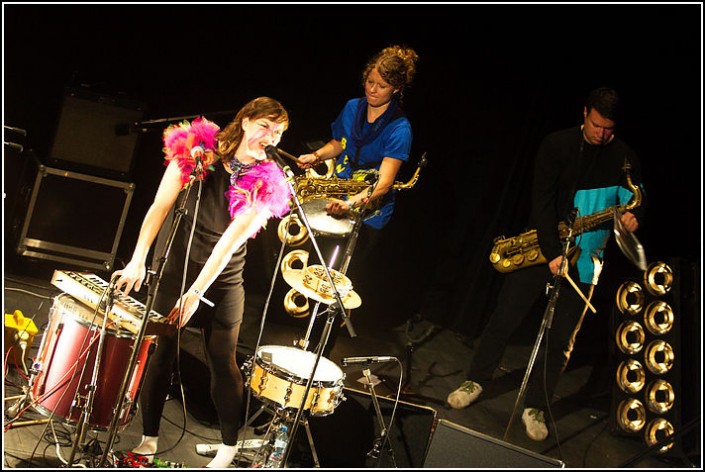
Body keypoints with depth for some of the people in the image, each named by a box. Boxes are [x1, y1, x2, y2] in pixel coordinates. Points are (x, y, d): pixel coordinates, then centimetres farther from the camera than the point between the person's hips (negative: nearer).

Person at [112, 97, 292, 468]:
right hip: (176, 270, 1)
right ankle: (149, 438, 16)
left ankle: (229, 445, 20)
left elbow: (230, 241, -18)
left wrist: (196, 293, -22)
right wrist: (138, 260, -16)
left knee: (223, 361, 5)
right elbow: (160, 207, -8)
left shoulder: (266, 185, -12)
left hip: (223, 284, -1)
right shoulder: (197, 151, -7)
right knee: (160, 351, 1)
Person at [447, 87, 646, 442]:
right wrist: (552, 253, -21)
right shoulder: (556, 145, -7)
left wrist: (632, 218, -25)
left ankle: (535, 407, 15)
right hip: (543, 247, -1)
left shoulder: (624, 158, 0)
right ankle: (475, 380, 24)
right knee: (505, 317, 4)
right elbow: (542, 202, -13)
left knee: (561, 337, 2)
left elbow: (635, 200, 1)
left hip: (584, 259, 1)